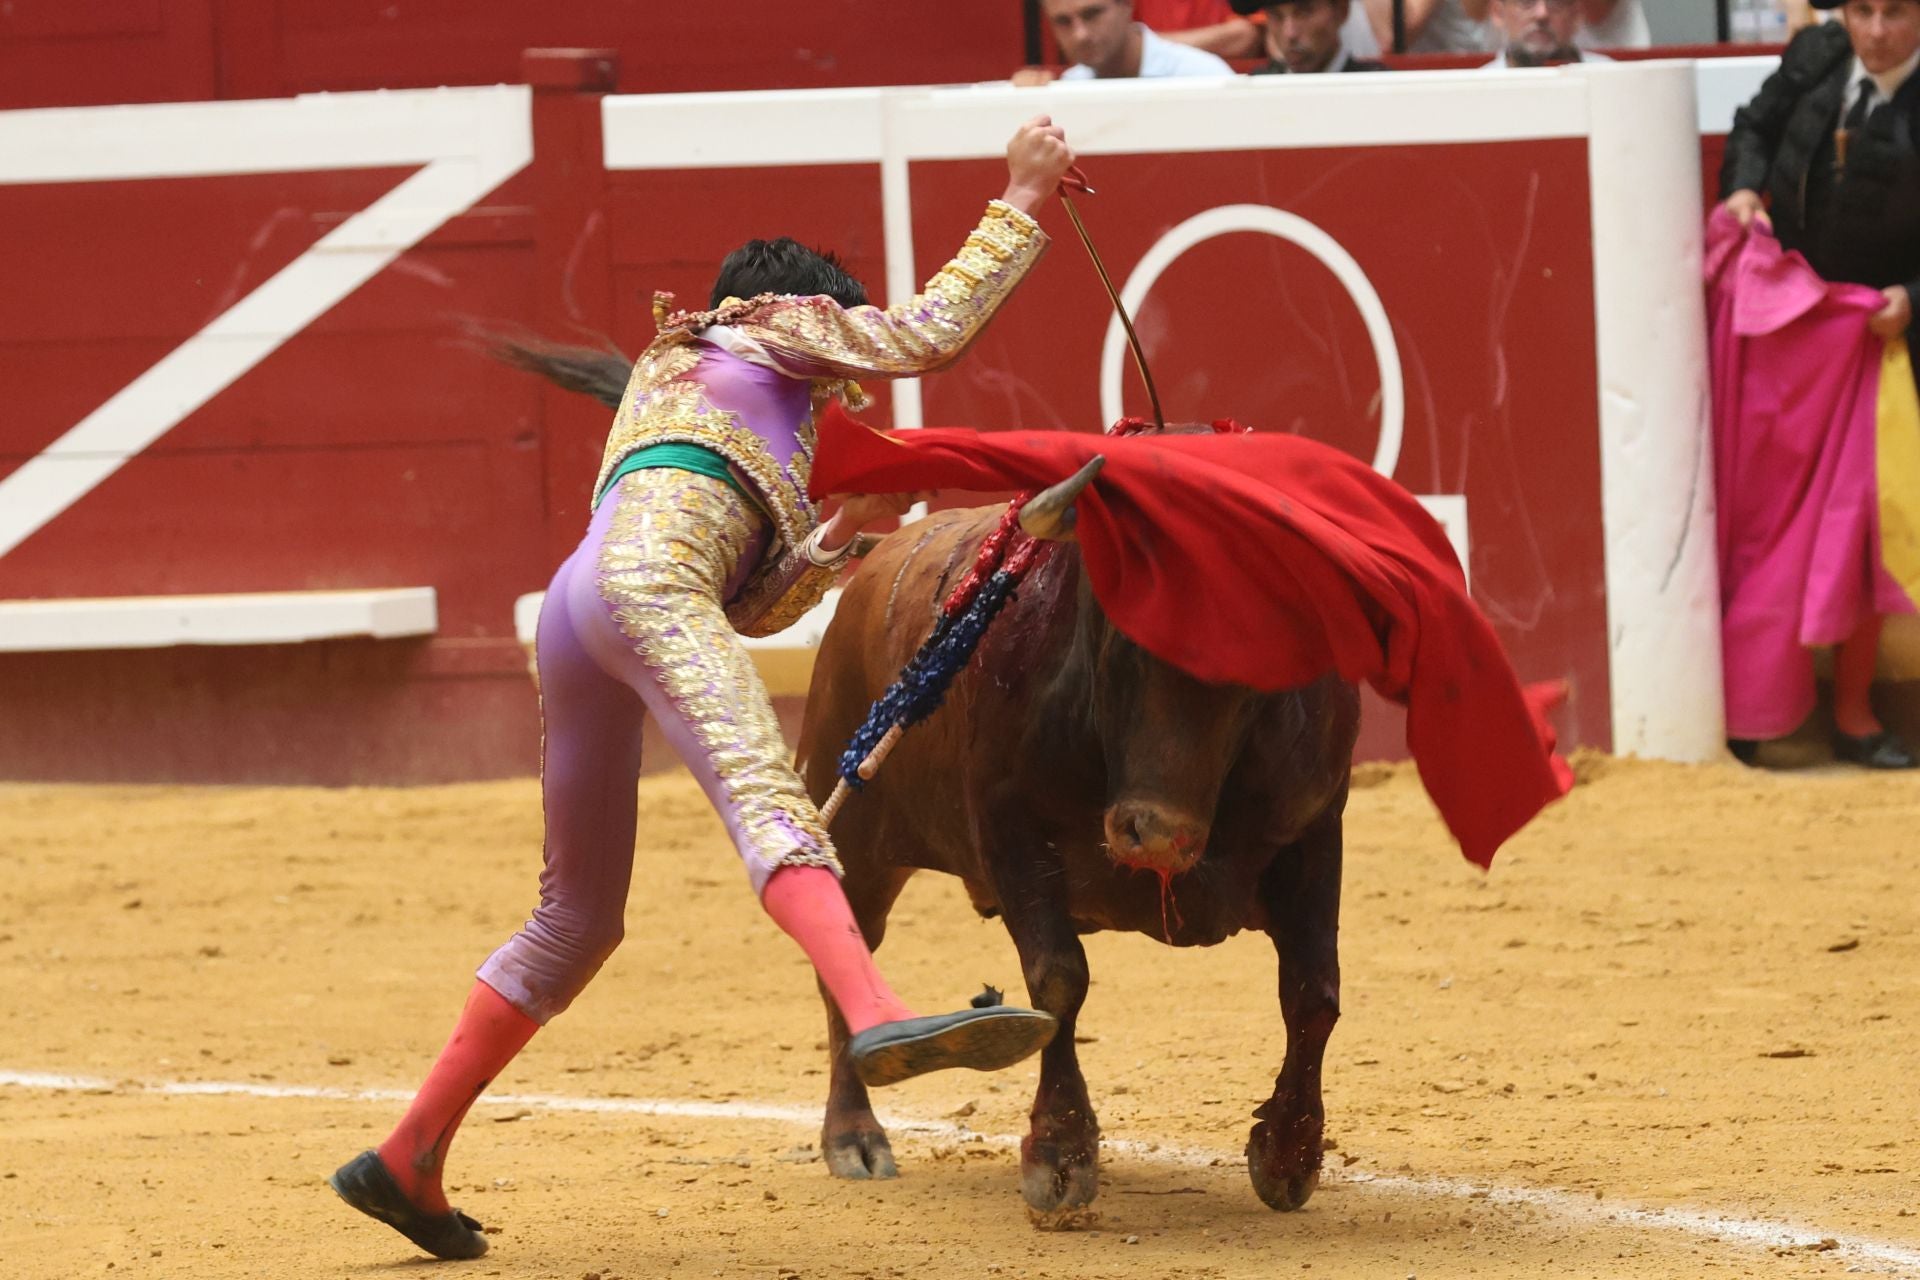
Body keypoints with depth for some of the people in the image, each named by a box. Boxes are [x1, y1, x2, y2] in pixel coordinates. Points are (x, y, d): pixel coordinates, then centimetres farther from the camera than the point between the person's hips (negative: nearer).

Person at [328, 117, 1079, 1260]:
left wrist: (847, 530, 32)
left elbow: (750, 607, 37)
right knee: (764, 788, -30)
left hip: (576, 617, 8)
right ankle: (881, 1020, -55)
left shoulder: (672, 384, 42)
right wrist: (1022, 201, 24)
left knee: (580, 918, 15)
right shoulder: (771, 328, 24)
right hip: (647, 564, -8)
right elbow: (937, 329, 16)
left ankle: (409, 1159, 15)